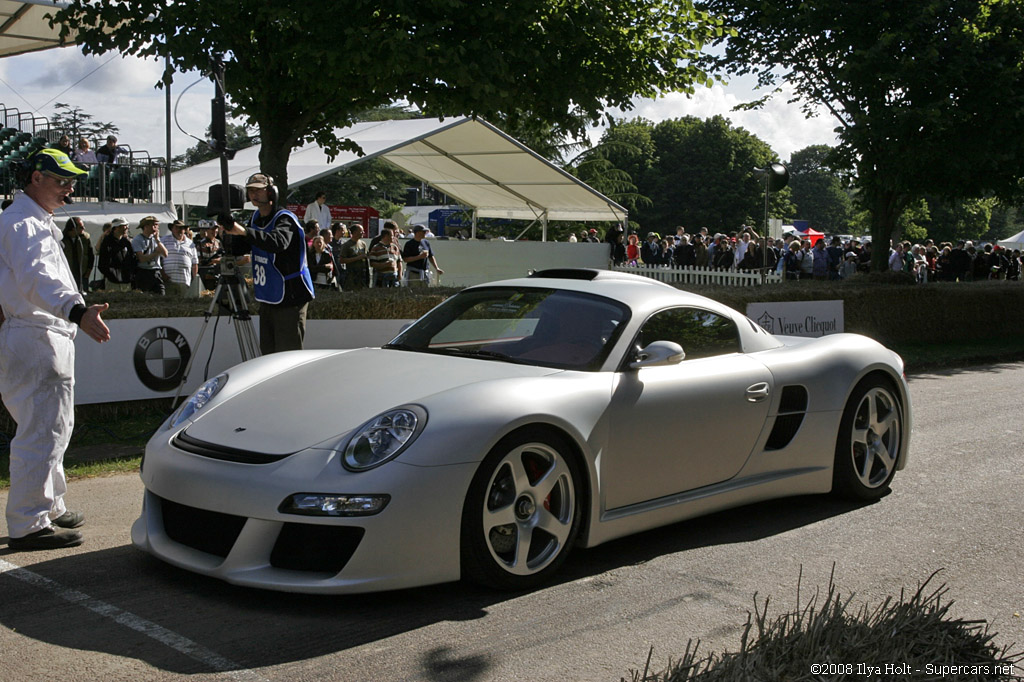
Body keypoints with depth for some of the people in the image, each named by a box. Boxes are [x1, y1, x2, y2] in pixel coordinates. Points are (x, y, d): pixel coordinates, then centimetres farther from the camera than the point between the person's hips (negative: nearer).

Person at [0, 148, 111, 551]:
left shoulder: (35, 221, 21)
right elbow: (37, 278, -34)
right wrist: (77, 311, -49)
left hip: (42, 340, 11)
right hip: (36, 340, -11)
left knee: (52, 429, 20)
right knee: (42, 434, -10)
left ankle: (50, 508, 31)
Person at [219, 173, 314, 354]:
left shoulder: (285, 218, -13)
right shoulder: (256, 217, 12)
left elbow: (279, 242, -34)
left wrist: (244, 232, -43)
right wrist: (231, 229, -1)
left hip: (290, 299, -8)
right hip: (268, 299, 8)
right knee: (268, 353, 10)